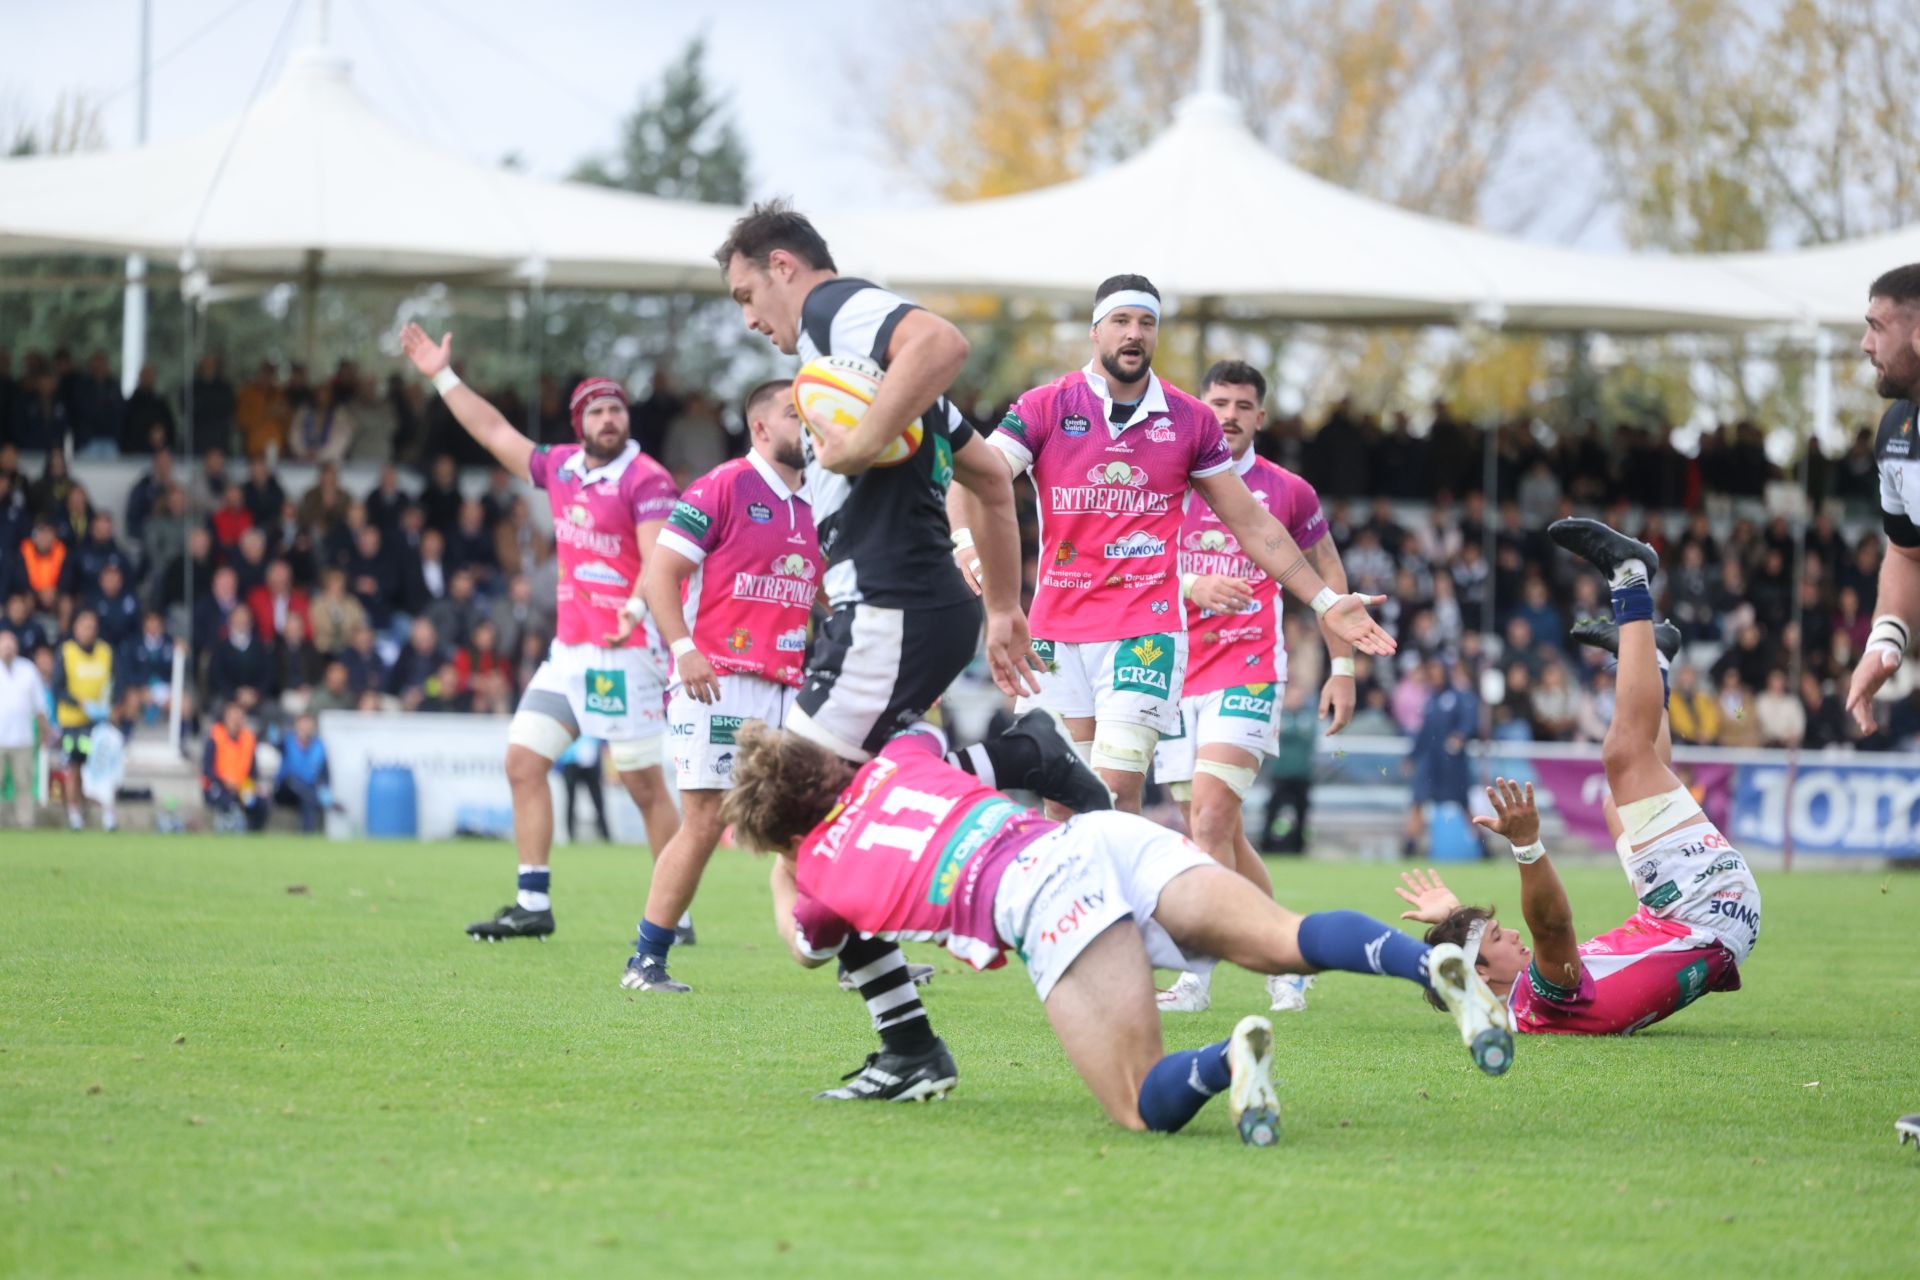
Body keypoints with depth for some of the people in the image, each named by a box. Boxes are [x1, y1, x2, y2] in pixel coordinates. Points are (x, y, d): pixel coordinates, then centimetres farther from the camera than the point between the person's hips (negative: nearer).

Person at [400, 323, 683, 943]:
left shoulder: (645, 480, -10)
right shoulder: (561, 469, 12)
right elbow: (497, 434, 25)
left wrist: (638, 605, -40)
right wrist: (443, 376, 28)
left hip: (625, 652, -8)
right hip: (569, 650, 8)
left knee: (645, 786, -4)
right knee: (523, 760, 4)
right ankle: (533, 904, 8)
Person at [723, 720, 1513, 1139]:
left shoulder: (817, 871, 21)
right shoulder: (897, 759, 31)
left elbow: (805, 945, 47)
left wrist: (779, 864, 66)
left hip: (1036, 892, -5)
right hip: (1105, 834, 6)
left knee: (1145, 1107, -10)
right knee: (1290, 941, -11)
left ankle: (1225, 1060, -44)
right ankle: (1429, 962, -40)